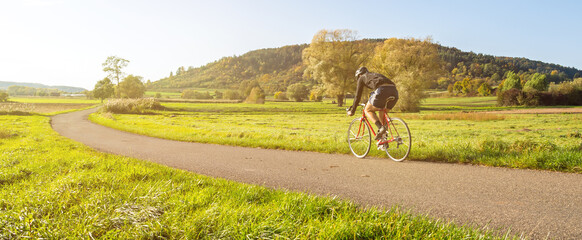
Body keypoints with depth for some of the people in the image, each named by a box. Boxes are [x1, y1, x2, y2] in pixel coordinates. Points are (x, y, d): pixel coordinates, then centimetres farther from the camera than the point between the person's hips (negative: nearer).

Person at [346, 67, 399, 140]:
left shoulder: (362, 78, 23)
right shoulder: (376, 75, 41)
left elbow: (357, 96, 24)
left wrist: (352, 111, 33)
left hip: (382, 91, -7)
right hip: (394, 91, 7)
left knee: (367, 110, 14)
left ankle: (380, 128, -11)